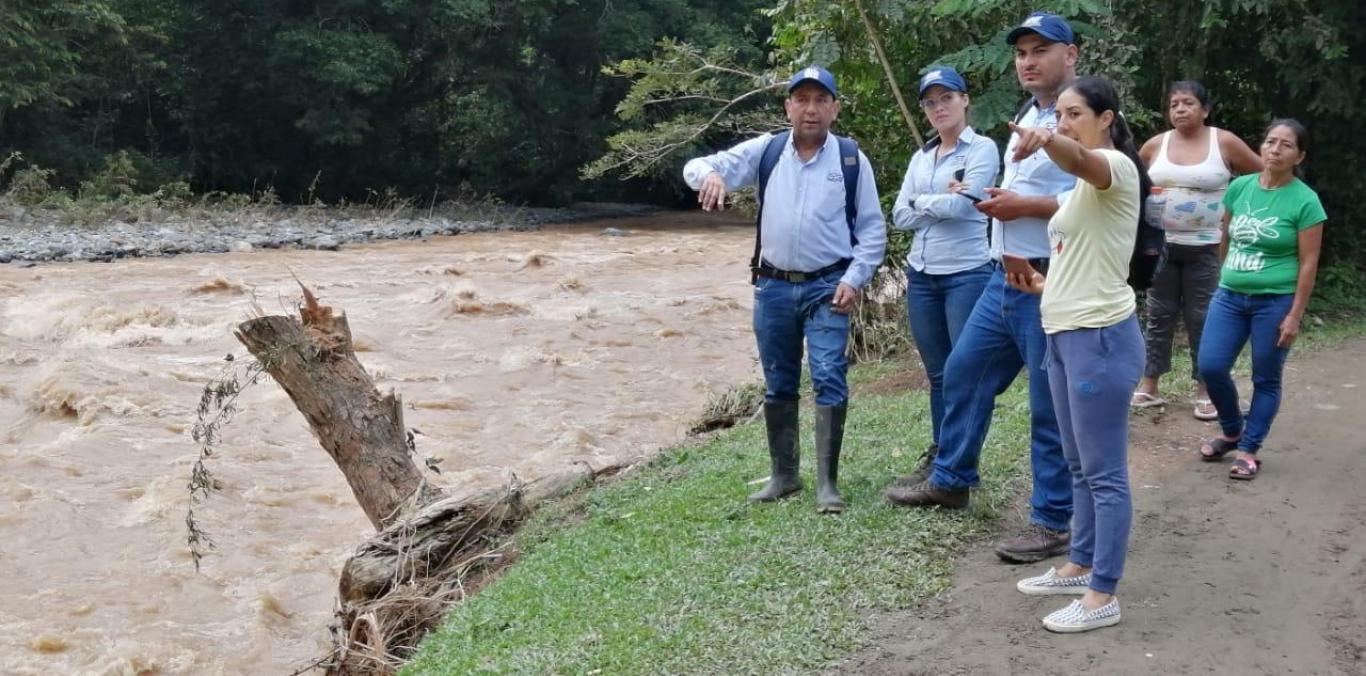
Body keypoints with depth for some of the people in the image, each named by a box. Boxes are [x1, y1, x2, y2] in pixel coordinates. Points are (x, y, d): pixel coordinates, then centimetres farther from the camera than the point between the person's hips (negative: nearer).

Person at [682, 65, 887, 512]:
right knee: (778, 386, 11)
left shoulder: (851, 159, 0)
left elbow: (872, 228, 3)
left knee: (829, 380, -11)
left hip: (827, 287, -2)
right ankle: (783, 475, 24)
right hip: (773, 287, 3)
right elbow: (696, 166, -1)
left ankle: (827, 483, -4)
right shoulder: (765, 151, 3)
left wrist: (853, 278, -8)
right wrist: (710, 175, -26)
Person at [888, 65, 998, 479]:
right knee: (938, 374, 13)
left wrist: (921, 201, -1)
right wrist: (940, 201, -9)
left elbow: (963, 203, -17)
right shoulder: (920, 158, 14)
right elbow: (900, 217, 5)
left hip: (967, 274, -6)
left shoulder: (982, 148, -4)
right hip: (921, 276, 6)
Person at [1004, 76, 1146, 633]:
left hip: (1101, 337, -10)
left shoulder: (1115, 167, -12)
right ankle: (1080, 567, 31)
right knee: (1080, 467, 19)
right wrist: (1044, 284, 14)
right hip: (1066, 335, 10)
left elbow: (1078, 157, -39)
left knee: (1104, 473, -3)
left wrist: (1045, 142, -59)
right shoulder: (1083, 183, 18)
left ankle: (1103, 597, 4)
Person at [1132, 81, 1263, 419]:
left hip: (1205, 248, -2)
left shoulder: (1225, 142, -5)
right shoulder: (1156, 145, 1)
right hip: (1160, 245, 2)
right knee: (1159, 316, 7)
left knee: (1202, 319, 3)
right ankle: (1148, 386, 13)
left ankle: (1204, 391, 12)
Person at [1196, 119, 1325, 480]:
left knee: (1266, 380, 5)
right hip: (1230, 295, 4)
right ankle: (1232, 430, 22)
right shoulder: (1239, 187, 3)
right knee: (1210, 366, -3)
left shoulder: (1305, 201, -9)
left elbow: (1308, 263, -8)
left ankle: (1249, 450, 18)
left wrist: (1294, 315, -11)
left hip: (1275, 301, -4)